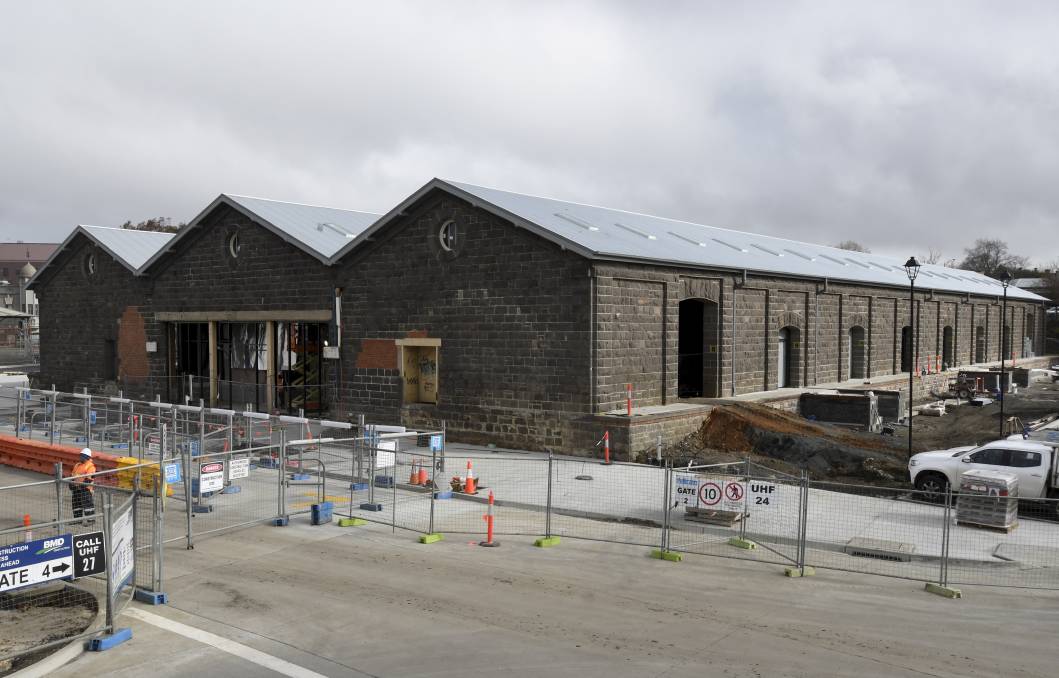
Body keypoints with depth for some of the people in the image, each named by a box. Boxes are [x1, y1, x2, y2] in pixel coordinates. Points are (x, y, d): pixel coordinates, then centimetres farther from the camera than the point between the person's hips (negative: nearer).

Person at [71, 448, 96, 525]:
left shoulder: (90, 466, -7)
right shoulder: (77, 465, 20)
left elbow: (89, 477, -16)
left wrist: (84, 484, -24)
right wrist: (71, 483, 15)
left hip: (85, 488, -9)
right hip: (76, 487, 9)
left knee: (87, 502, -8)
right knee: (76, 503, 13)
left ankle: (90, 519, -4)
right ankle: (78, 518, 23)